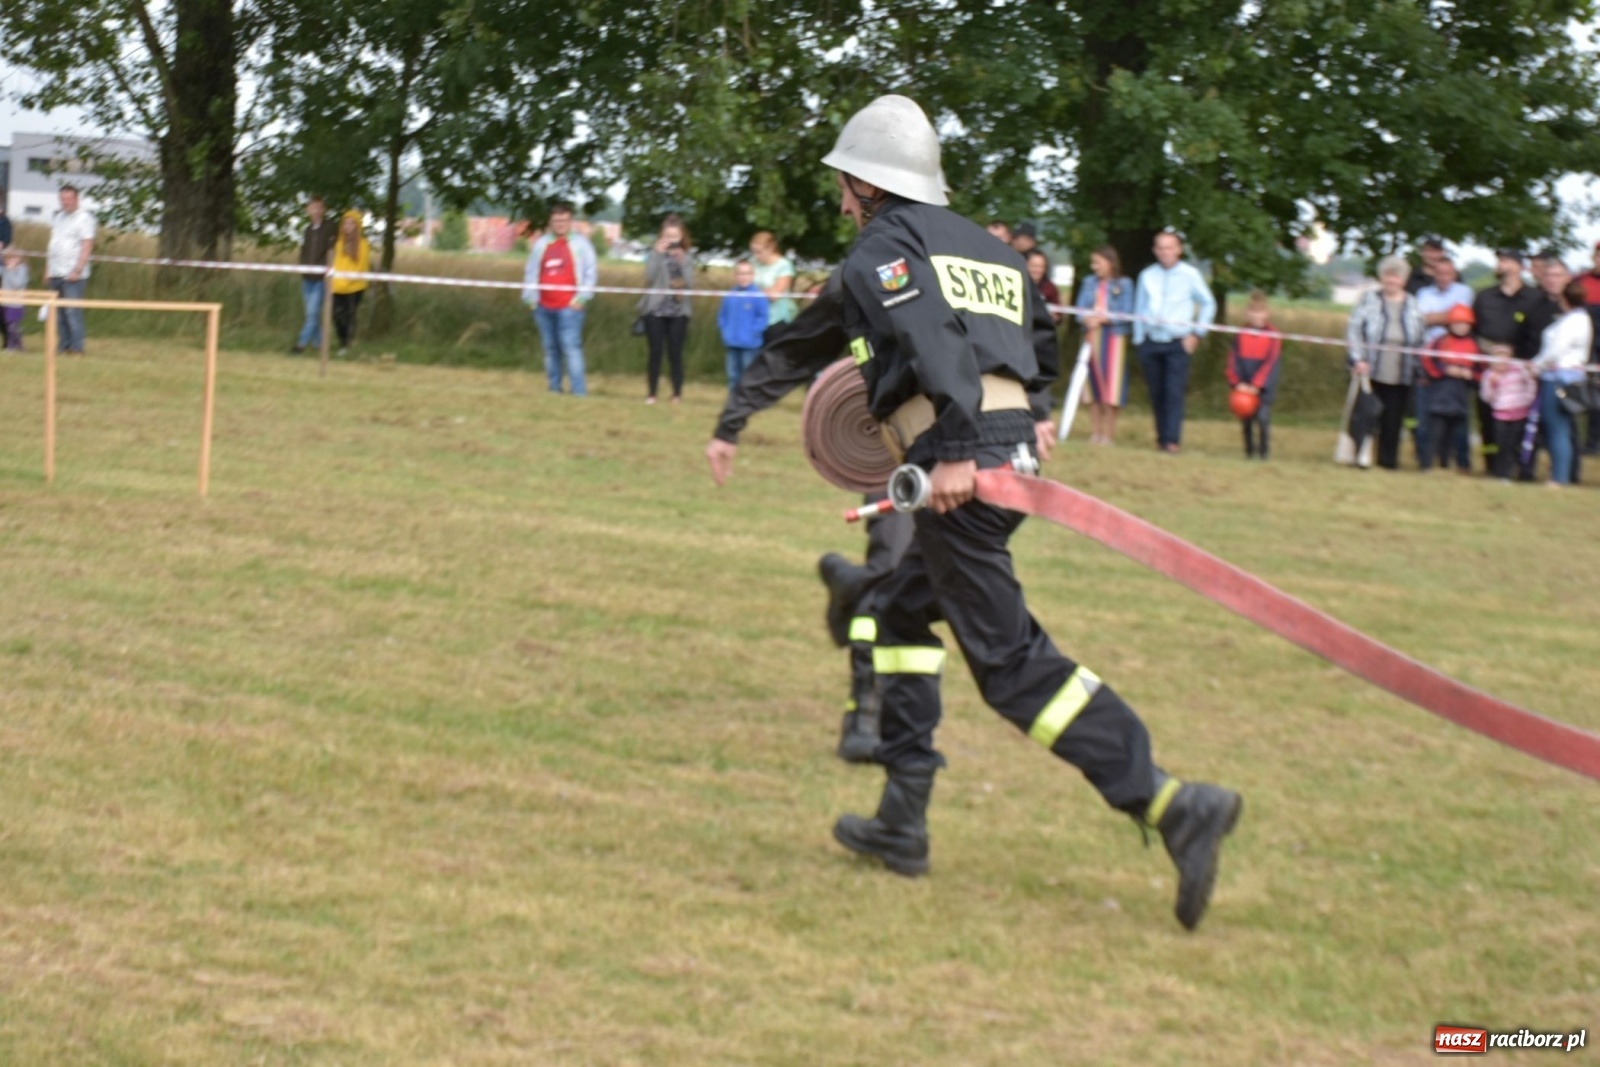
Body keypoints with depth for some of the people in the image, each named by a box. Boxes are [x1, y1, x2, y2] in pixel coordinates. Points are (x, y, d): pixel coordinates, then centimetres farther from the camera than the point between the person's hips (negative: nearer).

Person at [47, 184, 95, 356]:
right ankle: (64, 347, 9)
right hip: (55, 274, 7)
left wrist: (77, 271, -16)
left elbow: (87, 247, -9)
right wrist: (47, 270, 16)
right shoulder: (56, 217, 17)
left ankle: (77, 348, -8)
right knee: (59, 314, 5)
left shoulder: (84, 218, -4)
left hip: (73, 275, -7)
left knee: (72, 312, -11)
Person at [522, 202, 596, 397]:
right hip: (544, 307, 5)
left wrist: (582, 298, -7)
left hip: (569, 307, -5)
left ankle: (579, 391, -17)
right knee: (550, 349, 8)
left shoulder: (580, 243, 3)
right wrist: (530, 297, 10)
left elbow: (591, 272, 1)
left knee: (571, 347, -15)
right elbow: (531, 271, 19)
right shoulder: (541, 243, 14)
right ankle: (554, 390, 15)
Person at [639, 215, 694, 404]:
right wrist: (657, 253, -17)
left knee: (675, 353, 0)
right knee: (656, 352, -3)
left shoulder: (687, 255, 5)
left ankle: (677, 393, 6)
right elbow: (649, 277, -11)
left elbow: (690, 282, -3)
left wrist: (682, 261, -15)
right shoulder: (655, 252, 1)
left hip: (678, 311, 1)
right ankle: (652, 392, 5)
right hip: (655, 310, -1)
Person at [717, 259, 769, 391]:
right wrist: (724, 330, 2)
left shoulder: (758, 295, -9)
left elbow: (763, 317, -10)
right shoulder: (730, 295, 5)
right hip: (732, 344, 5)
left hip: (750, 345, -5)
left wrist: (753, 332, -15)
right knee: (733, 376, 11)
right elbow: (722, 315, 14)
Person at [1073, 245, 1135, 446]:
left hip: (1113, 337, -4)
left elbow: (1127, 314, -8)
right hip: (1091, 336, 4)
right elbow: (1080, 307, 3)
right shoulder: (1089, 283, 9)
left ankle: (1109, 434, -1)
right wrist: (1087, 318, -18)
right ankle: (1095, 432, 11)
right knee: (1093, 385, 6)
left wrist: (1104, 318, -20)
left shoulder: (1124, 285, -3)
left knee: (1110, 386, -5)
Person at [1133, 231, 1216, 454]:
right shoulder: (1147, 276, 8)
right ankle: (1161, 437, 13)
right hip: (1151, 343, 3)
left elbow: (1208, 304, 10)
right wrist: (1139, 339, 9)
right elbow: (1140, 308, 14)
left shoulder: (1190, 275, 2)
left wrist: (1197, 334, 3)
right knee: (1156, 393, 4)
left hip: (1178, 344, -3)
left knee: (1174, 392, -12)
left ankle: (1172, 440, -17)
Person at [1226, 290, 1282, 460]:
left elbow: (1272, 364, -9)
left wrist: (1257, 385, -15)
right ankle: (1249, 450, 18)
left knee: (1263, 417, -13)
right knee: (1246, 420, 5)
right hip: (1244, 387, 3)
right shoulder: (1240, 335, 3)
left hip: (1264, 387, -3)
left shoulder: (1273, 337, -4)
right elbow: (1233, 362, 1)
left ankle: (1264, 451, -2)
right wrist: (1238, 383, -12)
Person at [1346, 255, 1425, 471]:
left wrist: (1417, 368, 5)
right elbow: (1353, 329, -1)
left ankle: (1388, 459, 11)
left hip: (1401, 375, 2)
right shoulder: (1369, 299, 3)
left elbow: (1419, 338, 11)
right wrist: (1358, 359, -10)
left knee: (1394, 419, 1)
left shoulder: (1412, 304, 9)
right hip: (1371, 370, -2)